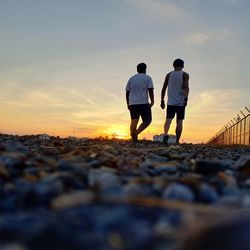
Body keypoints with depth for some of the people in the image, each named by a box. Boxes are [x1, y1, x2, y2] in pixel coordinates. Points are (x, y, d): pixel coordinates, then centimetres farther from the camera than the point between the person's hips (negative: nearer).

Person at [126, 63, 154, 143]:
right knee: (147, 120, 2)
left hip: (132, 103, 5)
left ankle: (134, 139, 0)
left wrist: (128, 104, 19)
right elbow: (150, 90, -7)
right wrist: (152, 102, -6)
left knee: (134, 121, 5)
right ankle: (136, 132, -18)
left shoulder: (131, 78, 16)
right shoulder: (147, 78, 4)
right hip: (143, 103, -4)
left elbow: (127, 92, 14)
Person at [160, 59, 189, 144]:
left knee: (168, 119, -5)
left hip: (170, 102, 1)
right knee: (179, 121, 3)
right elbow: (186, 87, -13)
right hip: (181, 102, -1)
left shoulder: (169, 75, 11)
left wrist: (162, 100, 16)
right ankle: (177, 141, 3)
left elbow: (164, 88, 10)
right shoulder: (185, 75, 4)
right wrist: (186, 98, -21)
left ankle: (165, 134, -31)